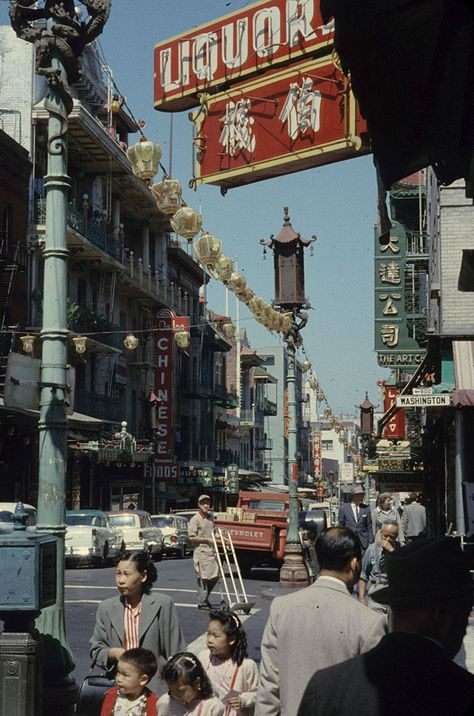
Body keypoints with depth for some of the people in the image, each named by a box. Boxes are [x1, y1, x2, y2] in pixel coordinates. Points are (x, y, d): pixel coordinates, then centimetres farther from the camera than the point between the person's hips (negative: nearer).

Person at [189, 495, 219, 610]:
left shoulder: (211, 517, 14)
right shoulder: (195, 519, -9)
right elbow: (192, 537, -14)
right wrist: (207, 540, -13)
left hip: (211, 551, 7)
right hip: (201, 552, -7)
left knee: (215, 576, 8)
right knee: (203, 577, -4)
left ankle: (205, 598, 24)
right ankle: (202, 603, 6)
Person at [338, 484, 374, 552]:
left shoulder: (366, 508, 6)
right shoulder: (343, 508, 3)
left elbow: (369, 527, 8)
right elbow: (341, 526, 7)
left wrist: (370, 541, 3)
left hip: (363, 542, 1)